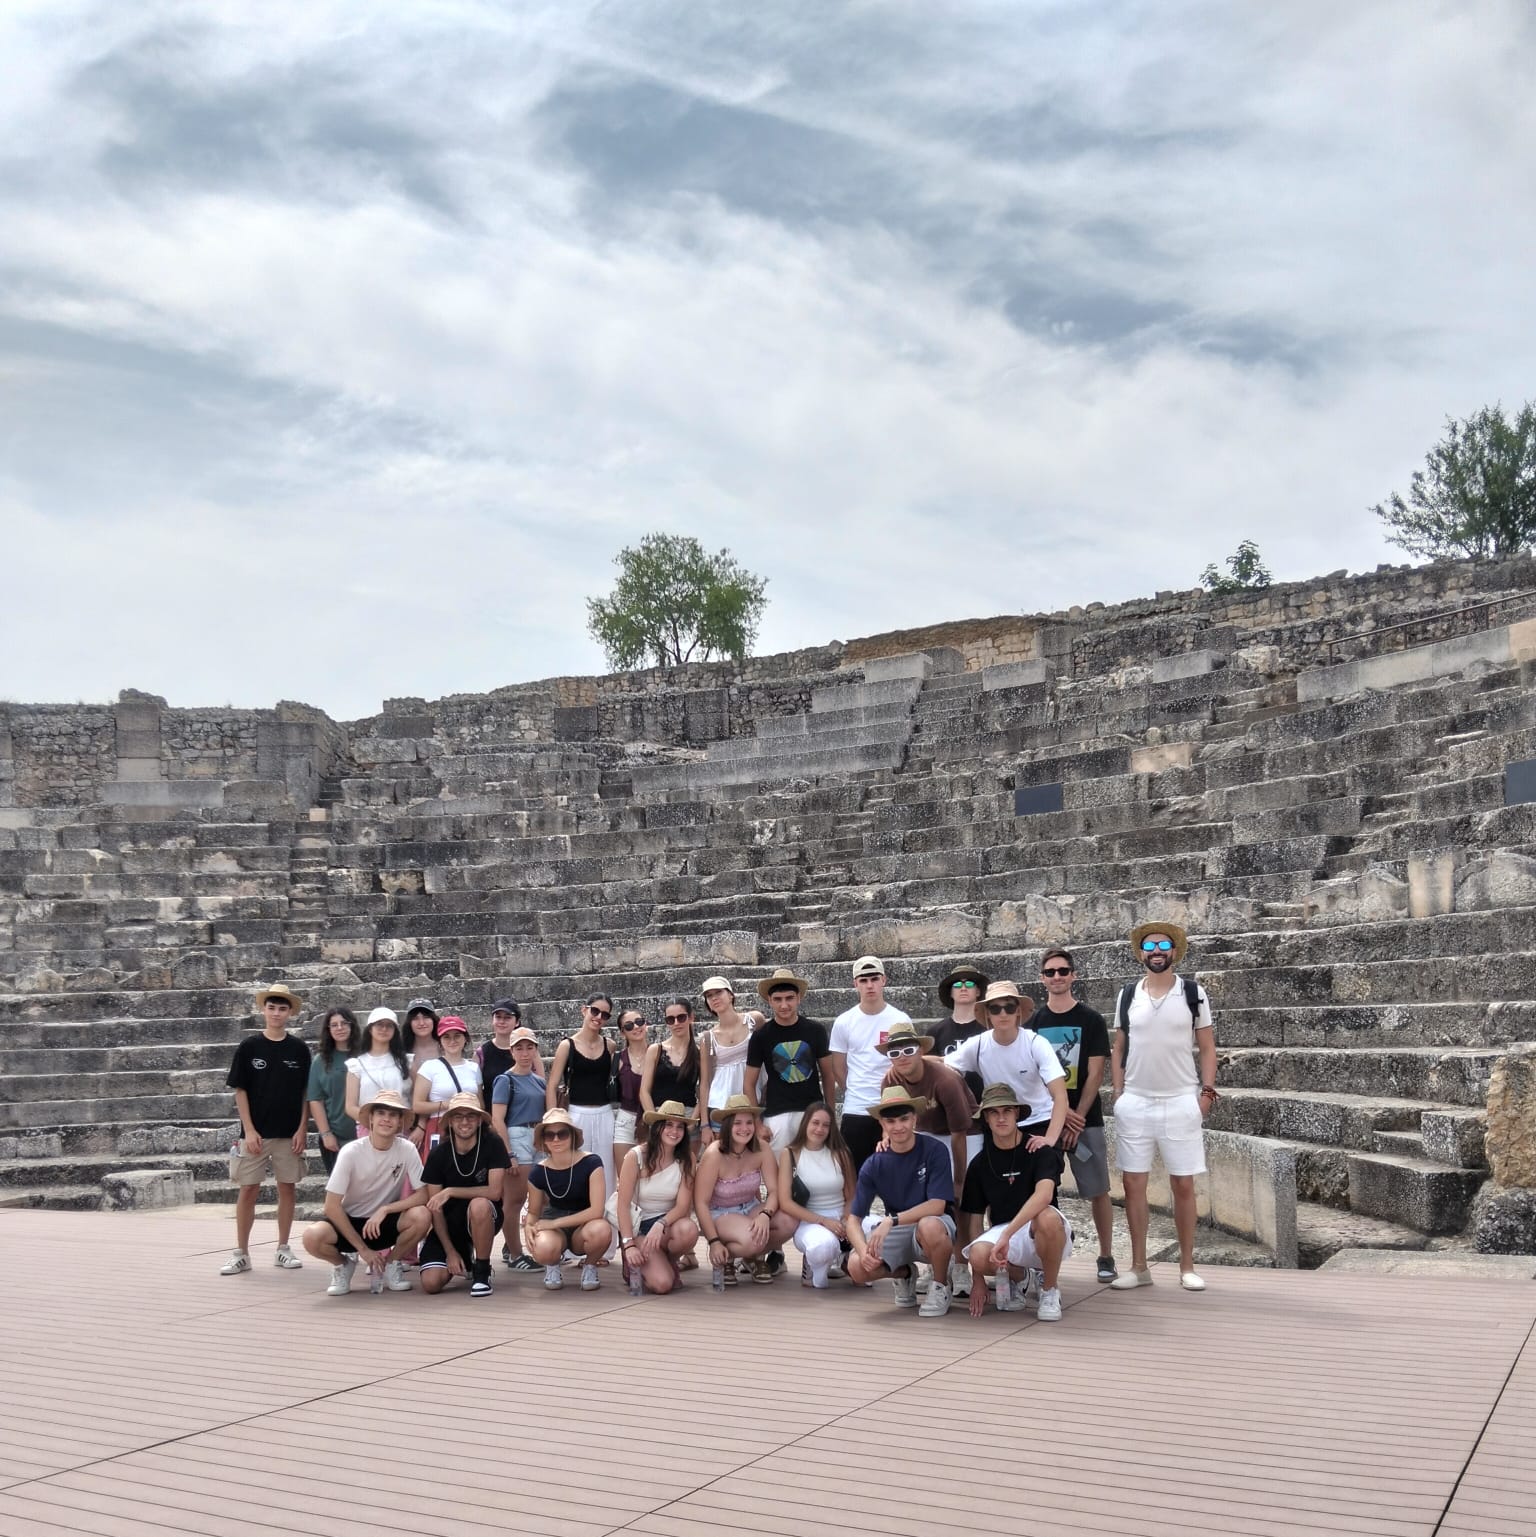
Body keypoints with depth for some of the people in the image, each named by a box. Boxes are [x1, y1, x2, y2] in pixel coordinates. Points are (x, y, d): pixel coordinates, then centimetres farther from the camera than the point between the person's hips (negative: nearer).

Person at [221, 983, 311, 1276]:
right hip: (255, 1133, -1)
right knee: (248, 1190, 0)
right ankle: (241, 1253, 8)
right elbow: (240, 1090, 0)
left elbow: (306, 1093, 5)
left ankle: (283, 1249, 16)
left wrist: (302, 1129, -3)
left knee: (287, 1188, 6)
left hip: (289, 1134, 1)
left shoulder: (299, 1049, 3)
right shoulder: (249, 1047, -1)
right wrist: (249, 1130, -7)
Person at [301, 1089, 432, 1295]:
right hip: (350, 1223, -1)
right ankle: (343, 1264, 3)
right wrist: (363, 1249, -17)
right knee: (313, 1236, -32)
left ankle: (392, 1263, 1)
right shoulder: (351, 1152, -18)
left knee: (421, 1216, -29)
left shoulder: (407, 1150, -13)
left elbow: (422, 1195, -13)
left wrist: (385, 1210, -27)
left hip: (385, 1223, 1)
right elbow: (332, 1206, -17)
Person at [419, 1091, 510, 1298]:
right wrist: (450, 1251, -13)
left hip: (484, 1219, -3)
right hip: (449, 1225, 3)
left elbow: (494, 1192, -21)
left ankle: (482, 1272, -15)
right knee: (431, 1283, -17)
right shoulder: (438, 1155, -8)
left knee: (478, 1205, -38)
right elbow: (435, 1209, -7)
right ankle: (464, 1259, 19)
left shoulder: (493, 1144, -14)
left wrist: (451, 1191, -26)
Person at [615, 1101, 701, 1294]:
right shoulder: (635, 1157, -12)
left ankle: (669, 1262, 1)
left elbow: (683, 1205, -10)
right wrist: (629, 1245, -22)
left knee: (689, 1229, -34)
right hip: (637, 1227, -3)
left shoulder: (686, 1159, -4)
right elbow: (623, 1205, -13)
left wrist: (661, 1225, -29)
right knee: (662, 1283, -26)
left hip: (668, 1221, 3)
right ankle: (634, 1264, 10)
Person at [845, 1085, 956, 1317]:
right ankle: (903, 1274, 12)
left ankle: (939, 1287, -7)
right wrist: (863, 1250, -29)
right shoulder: (874, 1165, -7)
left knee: (929, 1227, -39)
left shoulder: (934, 1150, -15)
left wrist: (891, 1220, -32)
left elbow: (937, 1205, -22)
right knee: (857, 1267, -25)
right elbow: (854, 1218, -8)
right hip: (897, 1233, 3)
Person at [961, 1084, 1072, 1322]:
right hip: (1001, 1231, 3)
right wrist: (977, 1280, -2)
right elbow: (974, 1218, 4)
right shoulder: (981, 1163, 2)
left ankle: (1050, 1291, -9)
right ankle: (1017, 1277, 7)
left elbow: (1044, 1195, -28)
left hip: (1041, 1236, -3)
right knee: (979, 1254, -33)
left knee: (1047, 1218, -38)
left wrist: (1007, 1233, -39)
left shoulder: (1039, 1151, -9)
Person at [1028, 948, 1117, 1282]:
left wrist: (1077, 1117, -11)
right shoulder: (1033, 1021, 5)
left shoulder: (1091, 1020, 1)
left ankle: (1106, 1257, 10)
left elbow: (1095, 1074, -3)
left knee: (1098, 1191, 0)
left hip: (1085, 1118, -1)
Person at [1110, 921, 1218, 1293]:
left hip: (1181, 1101, -2)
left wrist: (1207, 1090, -6)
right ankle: (1139, 1266, 11)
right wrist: (1118, 1094, 3)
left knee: (1183, 1185, 3)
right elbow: (1118, 1049, 11)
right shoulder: (1127, 996, 6)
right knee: (1133, 1183, 2)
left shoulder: (1193, 993, 1)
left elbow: (1207, 1047, 4)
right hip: (1135, 1102, 2)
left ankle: (1187, 1266, 13)